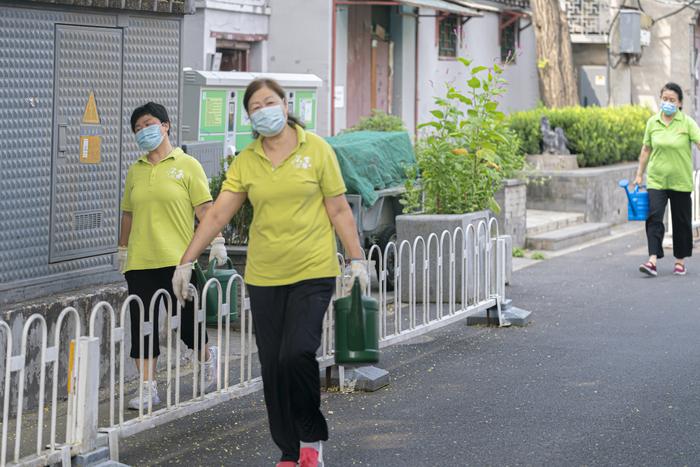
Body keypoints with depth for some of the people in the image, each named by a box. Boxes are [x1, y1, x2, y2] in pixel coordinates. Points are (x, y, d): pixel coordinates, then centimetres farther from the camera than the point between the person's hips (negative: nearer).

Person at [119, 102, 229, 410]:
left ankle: (207, 357, 33)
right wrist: (123, 251, 21)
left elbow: (204, 208, -2)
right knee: (142, 324, 0)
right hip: (140, 261, 4)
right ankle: (148, 389, 5)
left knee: (185, 320, 1)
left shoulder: (187, 165, 1)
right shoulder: (135, 171, 12)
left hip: (177, 260, -4)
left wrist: (216, 241, -9)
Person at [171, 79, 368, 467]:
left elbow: (339, 210, 1)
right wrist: (186, 262, -2)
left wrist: (356, 260, -3)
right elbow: (217, 215, 3)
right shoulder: (245, 162, 5)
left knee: (297, 354, -17)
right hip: (263, 278, 3)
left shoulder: (316, 150, -1)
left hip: (312, 274, -3)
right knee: (272, 366, 4)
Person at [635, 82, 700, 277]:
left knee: (681, 221, 7)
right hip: (656, 180, 1)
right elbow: (646, 149, 12)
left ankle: (680, 261, 22)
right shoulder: (652, 122, 4)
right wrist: (639, 175, 13)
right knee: (654, 217, -14)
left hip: (681, 181, -1)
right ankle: (652, 261, -21)